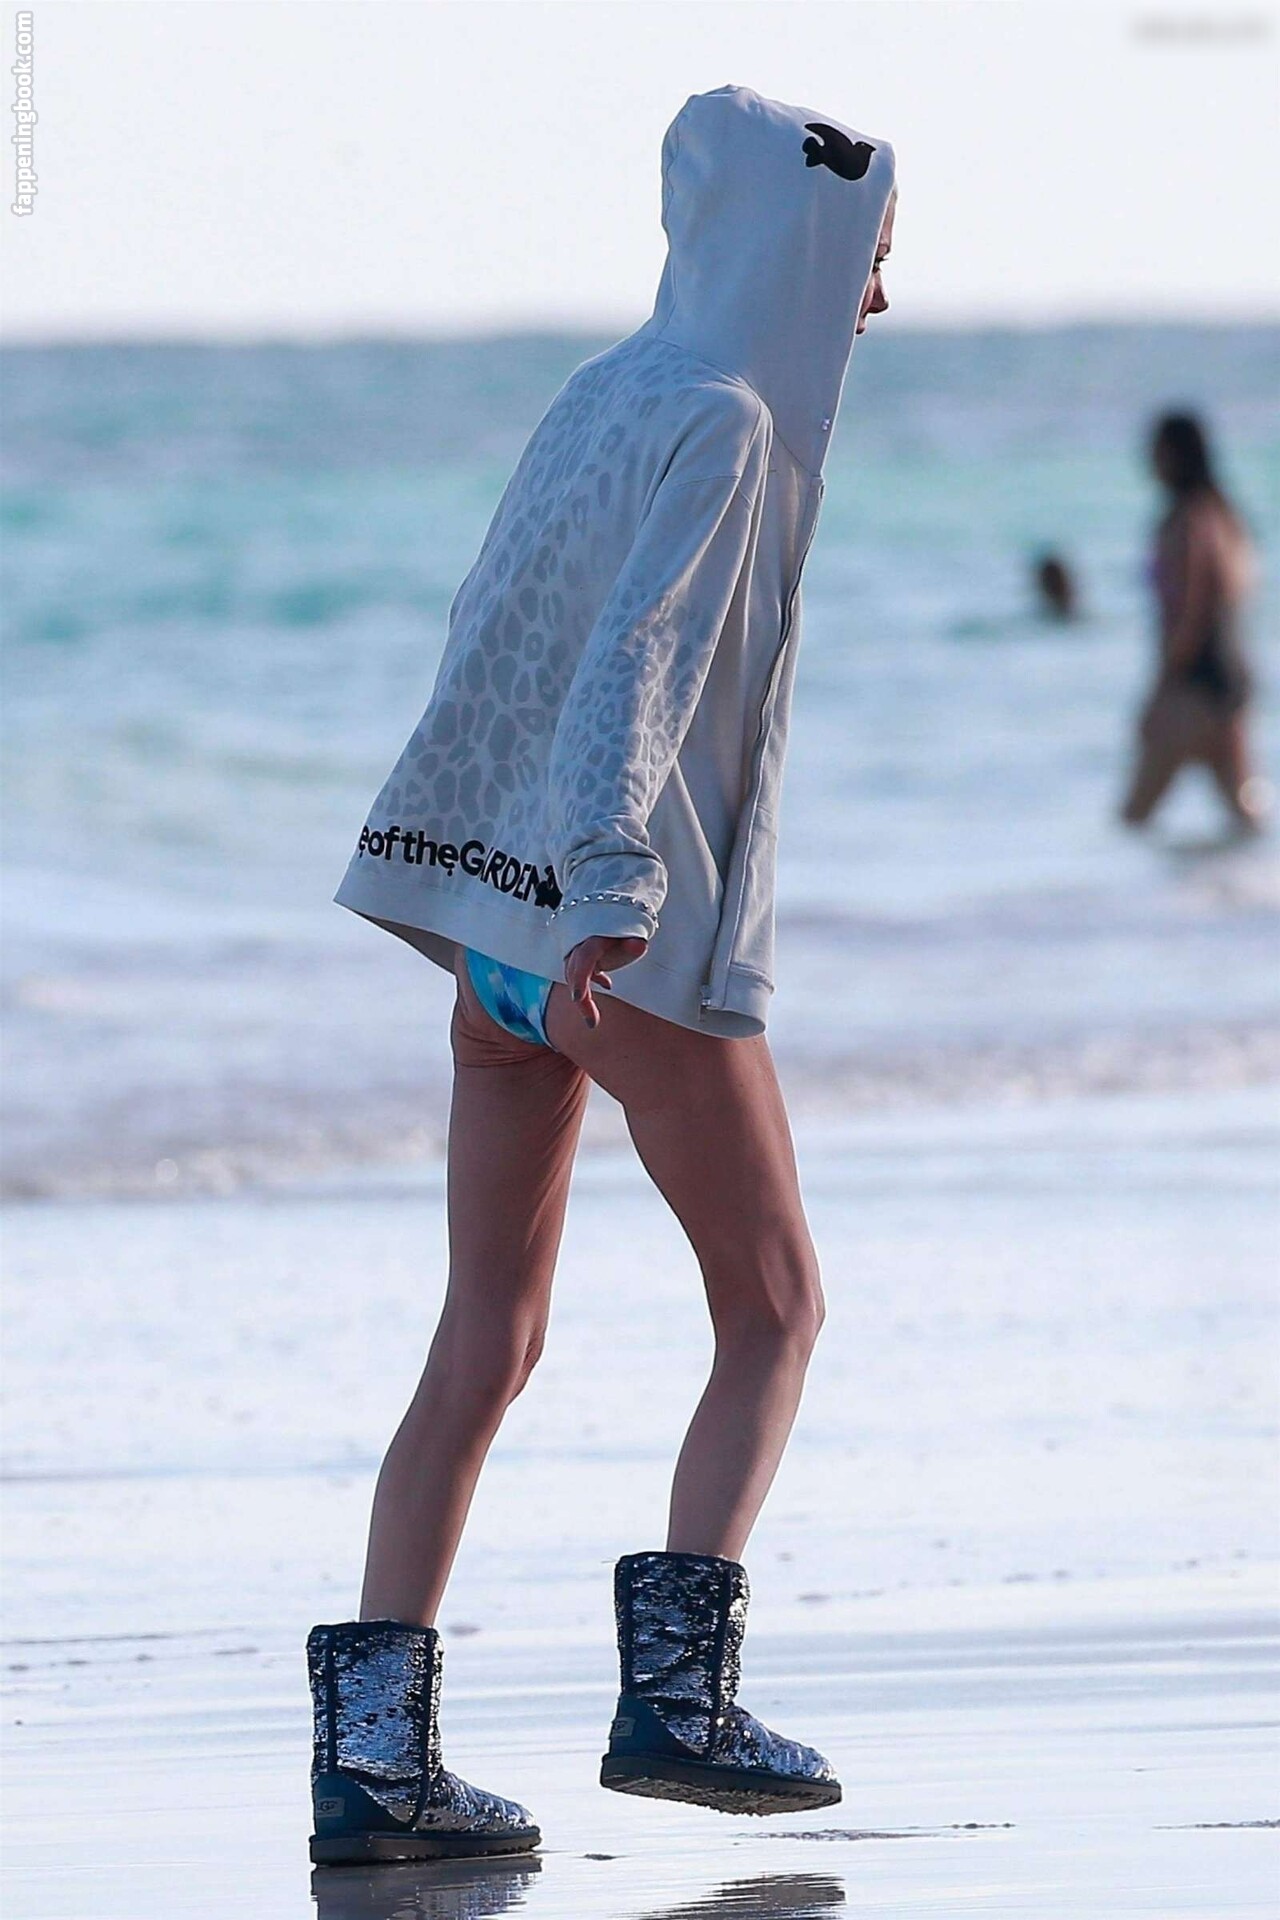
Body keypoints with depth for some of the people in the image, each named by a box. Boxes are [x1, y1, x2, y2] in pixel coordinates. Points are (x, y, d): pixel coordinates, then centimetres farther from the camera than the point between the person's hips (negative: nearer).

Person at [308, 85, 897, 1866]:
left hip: (501, 927, 8)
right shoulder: (721, 423, -12)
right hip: (644, 936, -8)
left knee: (489, 1338, 5)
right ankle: (677, 1685, -4)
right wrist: (611, 895, -35)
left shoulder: (603, 398, 13)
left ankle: (373, 1739, -3)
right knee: (774, 1310, 6)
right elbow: (631, 668, -25)